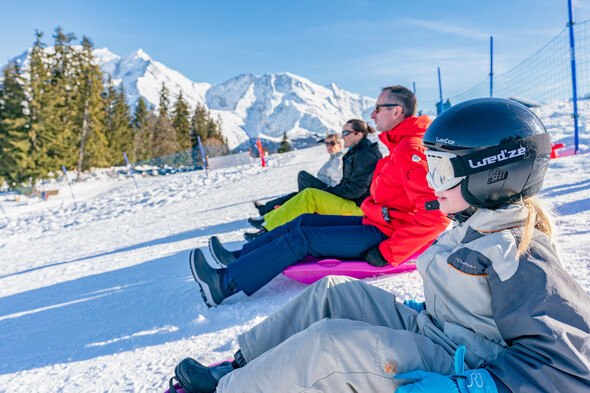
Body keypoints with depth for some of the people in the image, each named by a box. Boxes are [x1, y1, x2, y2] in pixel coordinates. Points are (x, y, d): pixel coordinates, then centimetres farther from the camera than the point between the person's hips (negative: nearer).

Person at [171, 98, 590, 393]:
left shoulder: (521, 254, -22)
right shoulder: (480, 228, 8)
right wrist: (424, 310, 11)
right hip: (432, 332, 9)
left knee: (329, 342, -27)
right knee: (332, 291, 0)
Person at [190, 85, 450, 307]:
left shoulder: (411, 151, -21)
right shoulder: (401, 146, 12)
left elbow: (435, 215, -30)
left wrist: (388, 253, -26)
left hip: (386, 235, -10)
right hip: (378, 224, 10)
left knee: (302, 238, -15)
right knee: (304, 221, 7)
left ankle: (225, 283, -9)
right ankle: (240, 258, 13)